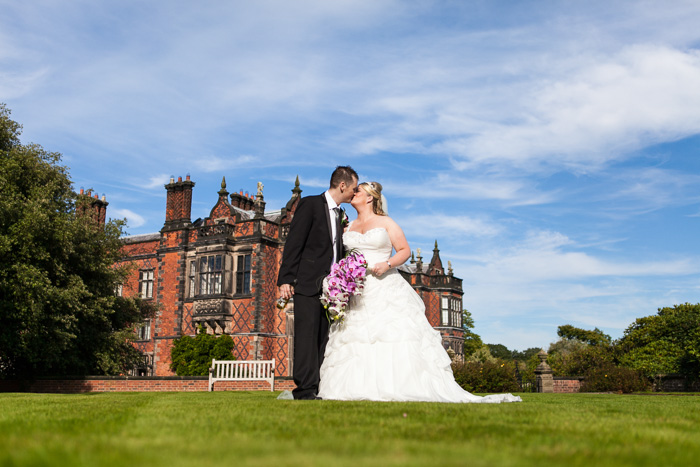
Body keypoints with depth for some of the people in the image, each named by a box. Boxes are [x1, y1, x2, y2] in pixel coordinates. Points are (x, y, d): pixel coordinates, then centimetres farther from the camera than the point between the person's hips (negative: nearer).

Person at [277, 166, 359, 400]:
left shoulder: (340, 214, 18)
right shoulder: (310, 204, -2)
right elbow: (294, 243, -8)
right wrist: (285, 279, -14)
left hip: (330, 287, 7)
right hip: (307, 284, -7)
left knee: (324, 338, 4)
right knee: (307, 335, -9)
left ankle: (320, 389, 6)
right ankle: (305, 389, -7)